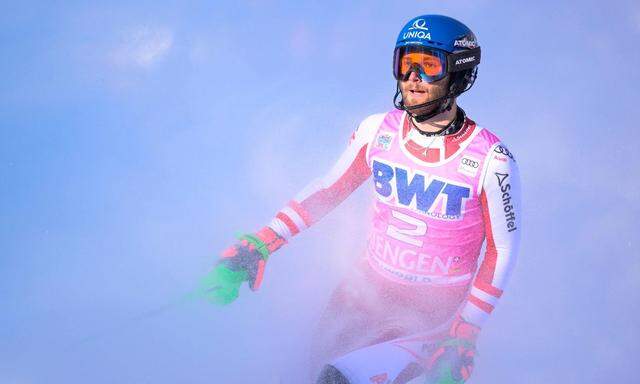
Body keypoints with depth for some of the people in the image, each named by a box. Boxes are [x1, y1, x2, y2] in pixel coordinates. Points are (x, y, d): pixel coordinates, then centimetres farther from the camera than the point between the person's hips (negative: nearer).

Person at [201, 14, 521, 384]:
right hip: (370, 287, 5)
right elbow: (328, 189, 6)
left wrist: (464, 338, -11)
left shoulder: (491, 161, -17)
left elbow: (503, 248, -8)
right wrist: (258, 246, 0)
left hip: (436, 312, -4)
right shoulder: (377, 131, -6)